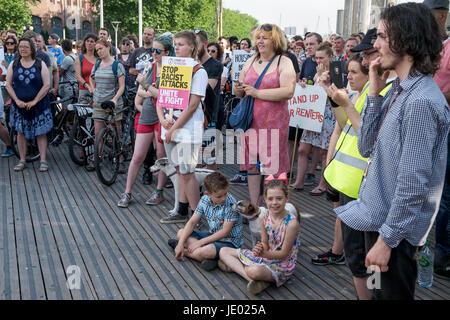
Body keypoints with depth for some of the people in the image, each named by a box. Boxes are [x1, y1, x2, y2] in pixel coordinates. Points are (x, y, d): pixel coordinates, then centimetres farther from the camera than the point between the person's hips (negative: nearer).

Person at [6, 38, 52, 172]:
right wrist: (17, 100, -8)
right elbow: (8, 84, 5)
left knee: (41, 133, -1)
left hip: (38, 104, -2)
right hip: (19, 105, 2)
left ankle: (43, 161, 4)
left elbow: (46, 85, -6)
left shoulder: (40, 64, -2)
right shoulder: (13, 65, 5)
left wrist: (34, 101, -12)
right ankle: (22, 160, 15)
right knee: (21, 132, 6)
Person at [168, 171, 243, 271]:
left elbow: (225, 232, -23)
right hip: (213, 236, 7)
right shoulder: (205, 200, -5)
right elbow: (192, 222, -2)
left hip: (229, 242, -7)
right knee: (181, 233, 2)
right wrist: (181, 243, -13)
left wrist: (200, 242, -22)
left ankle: (185, 251, -9)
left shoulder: (231, 204, -24)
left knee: (206, 251, -36)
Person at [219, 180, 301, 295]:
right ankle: (253, 280, -15)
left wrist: (264, 254, -35)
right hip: (265, 256, 8)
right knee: (224, 251, 1)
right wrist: (260, 249, -25)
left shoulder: (292, 223, -24)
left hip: (282, 266, -8)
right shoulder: (263, 216, -6)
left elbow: (284, 254, -19)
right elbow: (265, 244, 0)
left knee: (254, 271, -42)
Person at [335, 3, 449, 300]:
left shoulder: (421, 101, -23)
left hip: (396, 230, -9)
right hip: (379, 219, 9)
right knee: (379, 291, 24)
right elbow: (367, 148, 4)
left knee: (392, 293, 10)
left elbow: (413, 183, -25)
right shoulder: (397, 90, 5)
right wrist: (374, 94, -4)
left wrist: (386, 239, -19)